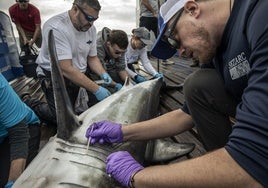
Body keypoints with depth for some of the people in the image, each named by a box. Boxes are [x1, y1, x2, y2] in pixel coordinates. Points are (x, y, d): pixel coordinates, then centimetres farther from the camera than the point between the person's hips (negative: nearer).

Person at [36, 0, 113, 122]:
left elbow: (92, 58, 6)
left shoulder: (91, 29, -4)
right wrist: (96, 90, -31)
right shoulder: (56, 28, -25)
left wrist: (103, 74, -14)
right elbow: (66, 69, -30)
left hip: (78, 76, 6)